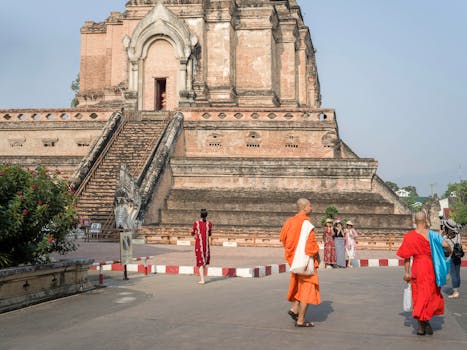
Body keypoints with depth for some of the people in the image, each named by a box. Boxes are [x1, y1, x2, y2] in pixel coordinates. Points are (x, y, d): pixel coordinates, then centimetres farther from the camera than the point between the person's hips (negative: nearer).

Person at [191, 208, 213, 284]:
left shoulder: (196, 223, -6)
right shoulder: (209, 223, -3)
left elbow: (192, 233, 8)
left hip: (198, 244, -2)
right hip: (206, 244, 2)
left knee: (201, 262, 2)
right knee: (204, 261, 19)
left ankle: (202, 280, -6)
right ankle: (201, 278, 23)